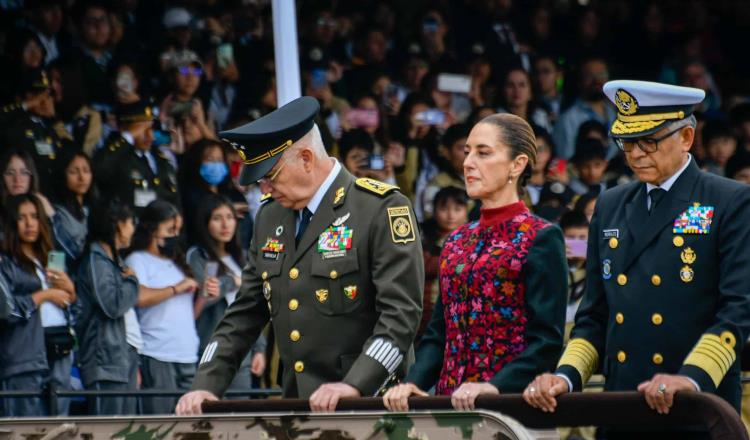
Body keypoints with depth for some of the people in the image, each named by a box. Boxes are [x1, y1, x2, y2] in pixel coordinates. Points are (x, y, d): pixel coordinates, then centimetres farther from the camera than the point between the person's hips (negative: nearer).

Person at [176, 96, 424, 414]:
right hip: (297, 408, 6)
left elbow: (401, 311, -14)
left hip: (369, 402, -6)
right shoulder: (270, 217, 15)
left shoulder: (382, 209, -7)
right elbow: (244, 314, 18)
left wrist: (354, 385, -24)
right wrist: (206, 386, 4)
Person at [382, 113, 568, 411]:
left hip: (511, 399, -6)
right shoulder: (457, 242, 15)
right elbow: (438, 333, 15)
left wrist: (495, 386, -24)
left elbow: (547, 339, -11)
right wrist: (414, 382, -3)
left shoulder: (541, 239, -5)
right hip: (450, 399, 6)